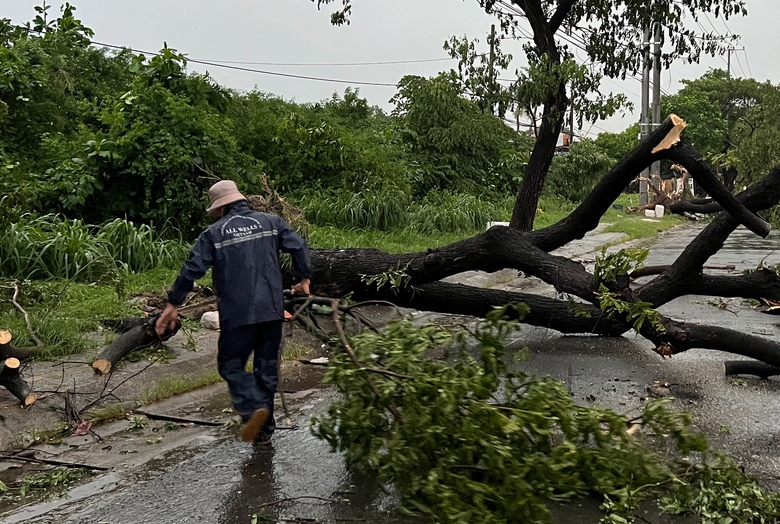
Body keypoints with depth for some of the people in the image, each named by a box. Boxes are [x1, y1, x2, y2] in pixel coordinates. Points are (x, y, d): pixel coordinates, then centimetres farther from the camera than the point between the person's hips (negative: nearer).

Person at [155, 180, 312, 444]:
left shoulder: (213, 233, 0)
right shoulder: (271, 222, 7)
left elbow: (192, 269, -4)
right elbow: (299, 247, 1)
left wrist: (172, 304, 3)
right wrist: (305, 279, 14)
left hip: (237, 314, -3)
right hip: (272, 310, 4)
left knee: (231, 365, 10)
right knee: (267, 366, 13)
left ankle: (254, 408, -15)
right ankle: (264, 429, 19)